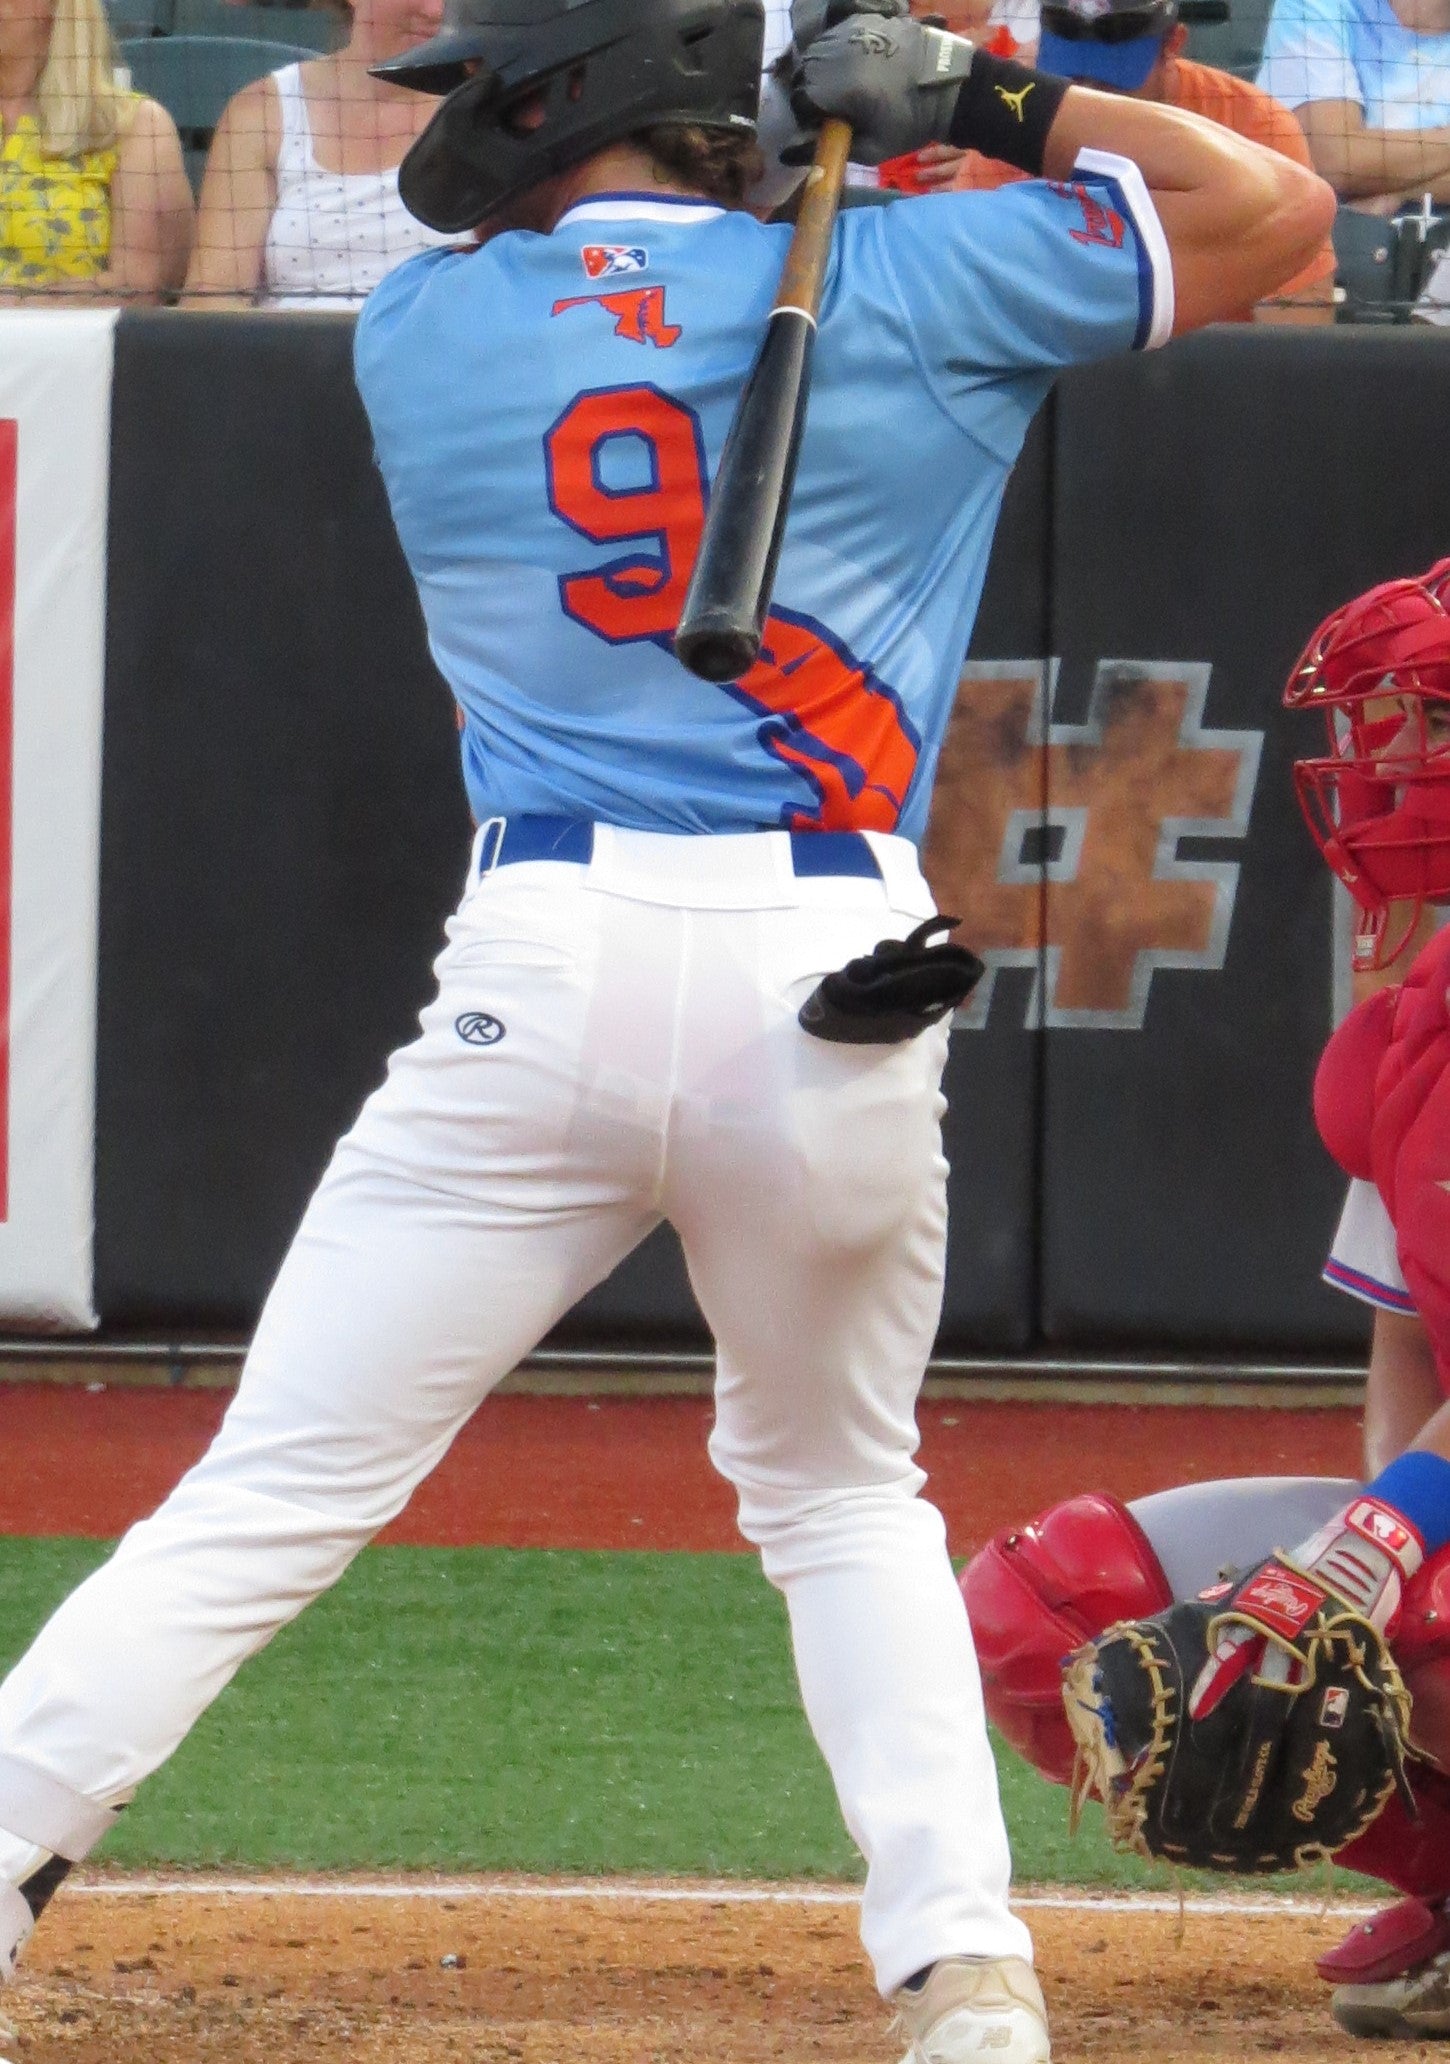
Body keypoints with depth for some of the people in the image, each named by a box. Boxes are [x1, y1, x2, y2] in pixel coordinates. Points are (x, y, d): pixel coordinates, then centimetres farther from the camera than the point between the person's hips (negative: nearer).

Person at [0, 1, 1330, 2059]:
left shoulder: (418, 331, 8)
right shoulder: (911, 287, 5)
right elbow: (1276, 207, 14)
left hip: (544, 970, -1)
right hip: (836, 997, 1)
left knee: (270, 1502, 1)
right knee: (842, 1494, 21)